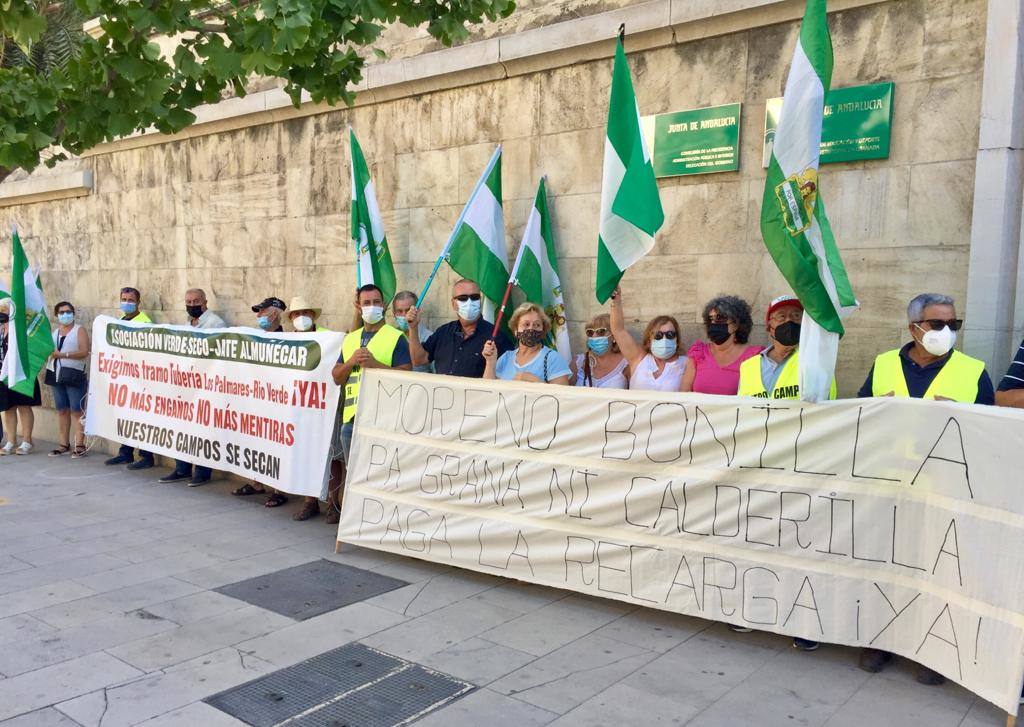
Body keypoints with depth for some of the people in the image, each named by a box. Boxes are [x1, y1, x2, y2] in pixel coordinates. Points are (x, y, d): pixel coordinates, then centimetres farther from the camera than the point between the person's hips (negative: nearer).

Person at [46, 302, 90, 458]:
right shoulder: (54, 332, 19)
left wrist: (63, 354, -18)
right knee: (61, 410, 8)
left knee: (76, 410, -8)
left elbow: (84, 352, -10)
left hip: (74, 375, -6)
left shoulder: (79, 330, 1)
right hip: (56, 374, 6)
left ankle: (79, 445, -8)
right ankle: (64, 444, 12)